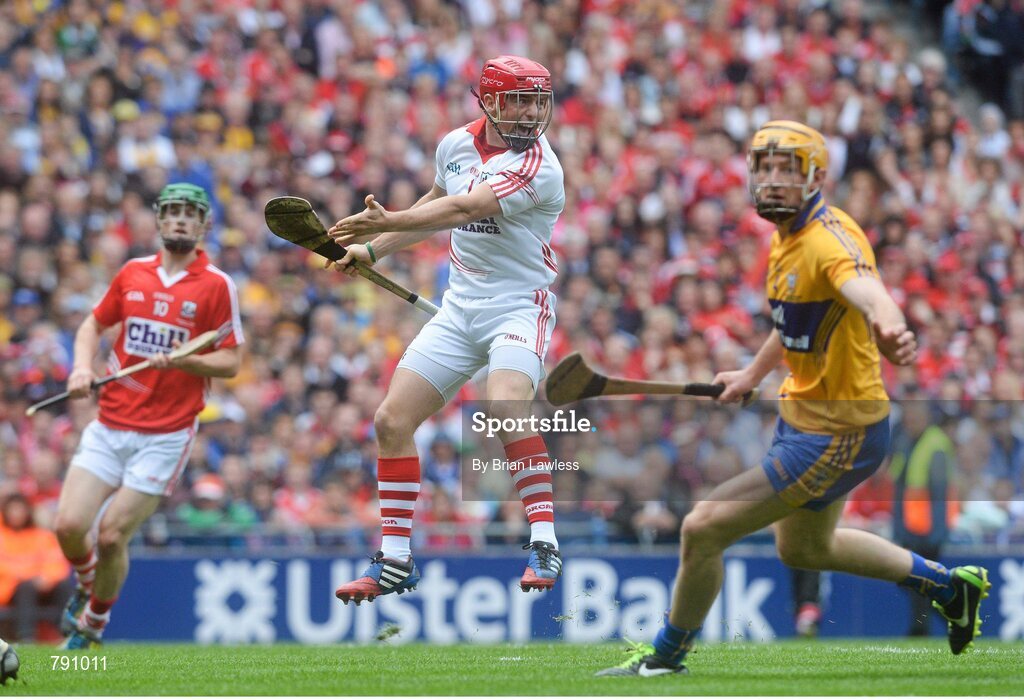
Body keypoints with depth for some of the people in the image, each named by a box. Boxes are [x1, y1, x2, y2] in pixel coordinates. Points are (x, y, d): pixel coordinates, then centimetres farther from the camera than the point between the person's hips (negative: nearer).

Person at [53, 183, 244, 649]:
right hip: (110, 425, 3)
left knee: (111, 537, -9)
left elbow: (230, 362, -3)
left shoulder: (216, 285, -3)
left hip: (165, 435, -3)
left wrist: (181, 360, -20)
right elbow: (94, 324, 21)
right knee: (69, 525, -9)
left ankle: (94, 623, 17)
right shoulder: (133, 272, 9)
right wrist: (82, 366, 2)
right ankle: (87, 587, 25)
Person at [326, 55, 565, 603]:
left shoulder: (539, 168, -20)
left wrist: (387, 222, -43)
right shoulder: (457, 144, 3)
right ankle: (395, 562, 11)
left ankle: (544, 542, -24)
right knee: (392, 421, 1)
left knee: (505, 405, -33)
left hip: (520, 306, -7)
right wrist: (373, 248, 16)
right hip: (459, 307, 7)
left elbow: (463, 209, -32)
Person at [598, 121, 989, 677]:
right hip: (802, 416, 10)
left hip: (835, 436, -10)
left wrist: (890, 329, -71)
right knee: (803, 548, 30)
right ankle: (947, 584, 43)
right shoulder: (788, 235, 2)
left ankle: (666, 656, 16)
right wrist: (753, 374, 29)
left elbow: (867, 291, -50)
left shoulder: (830, 240, -27)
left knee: (703, 527, -8)